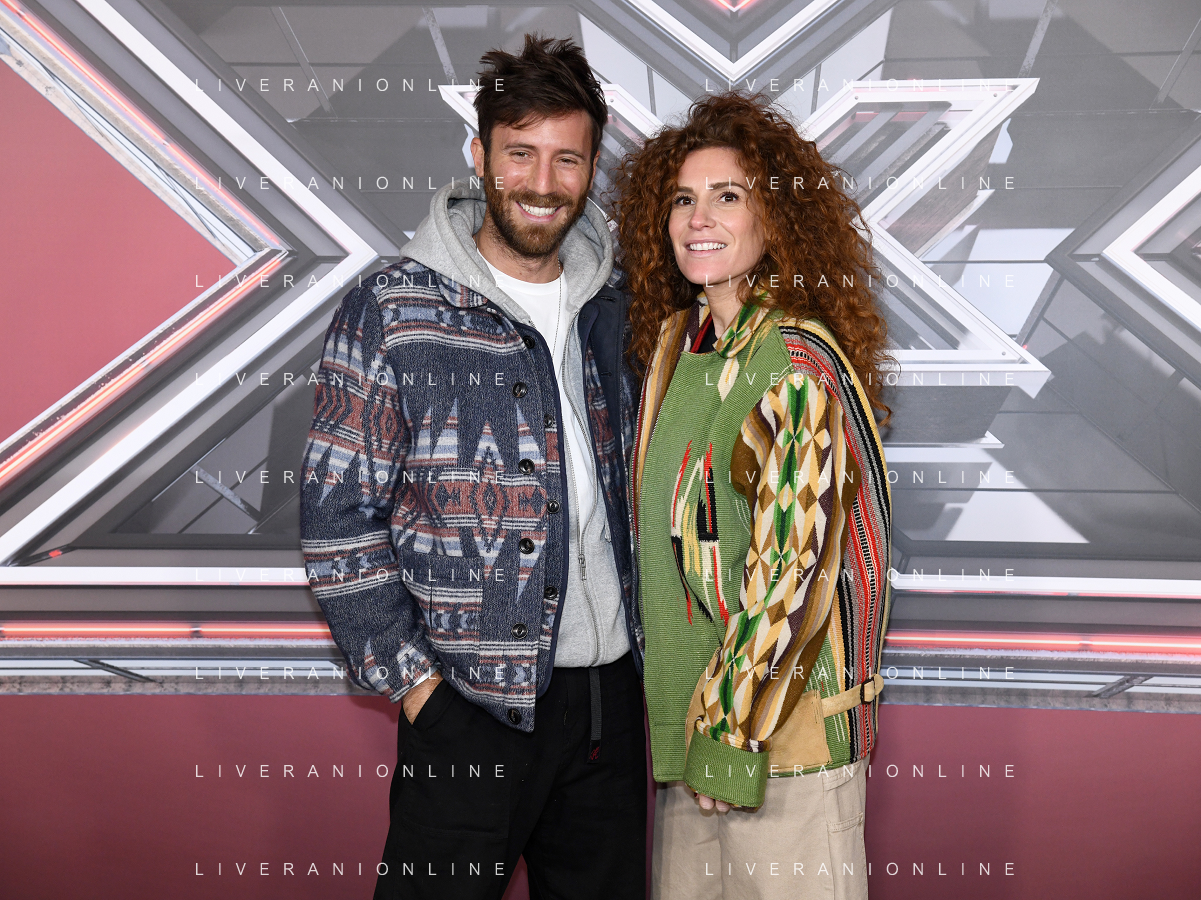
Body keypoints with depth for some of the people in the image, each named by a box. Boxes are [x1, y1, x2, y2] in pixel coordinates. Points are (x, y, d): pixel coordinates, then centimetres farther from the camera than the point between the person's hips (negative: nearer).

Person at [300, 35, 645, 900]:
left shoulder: (612, 307, 6)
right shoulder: (391, 315, -9)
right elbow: (337, 516, -9)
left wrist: (646, 628, 10)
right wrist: (410, 676, -11)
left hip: (610, 687, 5)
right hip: (469, 698, -5)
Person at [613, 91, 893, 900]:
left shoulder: (796, 359, -16)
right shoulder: (676, 343, 7)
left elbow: (793, 560, -19)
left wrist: (732, 727, -15)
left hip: (781, 716, -7)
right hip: (687, 710, 7)